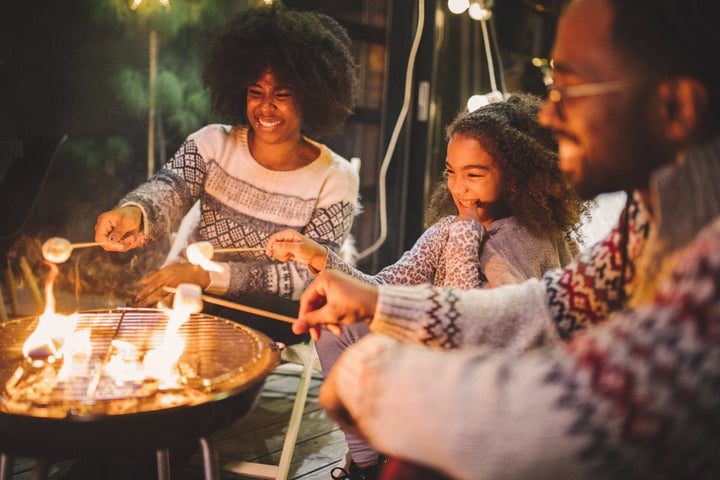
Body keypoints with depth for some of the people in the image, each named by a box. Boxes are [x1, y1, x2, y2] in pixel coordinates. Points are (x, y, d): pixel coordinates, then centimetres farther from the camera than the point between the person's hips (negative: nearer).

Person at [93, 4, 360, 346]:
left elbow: (308, 277, -12)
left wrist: (206, 275, -25)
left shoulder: (336, 180, -4)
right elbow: (167, 192, -16)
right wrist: (134, 212, -42)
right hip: (191, 308, 2)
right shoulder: (213, 144, 2)